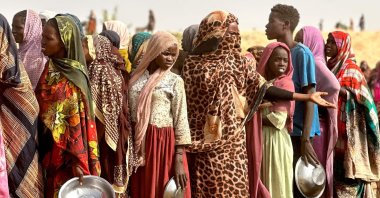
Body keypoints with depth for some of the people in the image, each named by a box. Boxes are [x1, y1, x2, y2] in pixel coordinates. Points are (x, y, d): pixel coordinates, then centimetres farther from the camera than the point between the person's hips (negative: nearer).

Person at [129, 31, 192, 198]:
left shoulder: (175, 81, -4)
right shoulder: (136, 77, 6)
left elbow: (181, 121, -7)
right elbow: (129, 112, 11)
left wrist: (179, 161, -13)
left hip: (164, 144, -3)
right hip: (138, 143, 3)